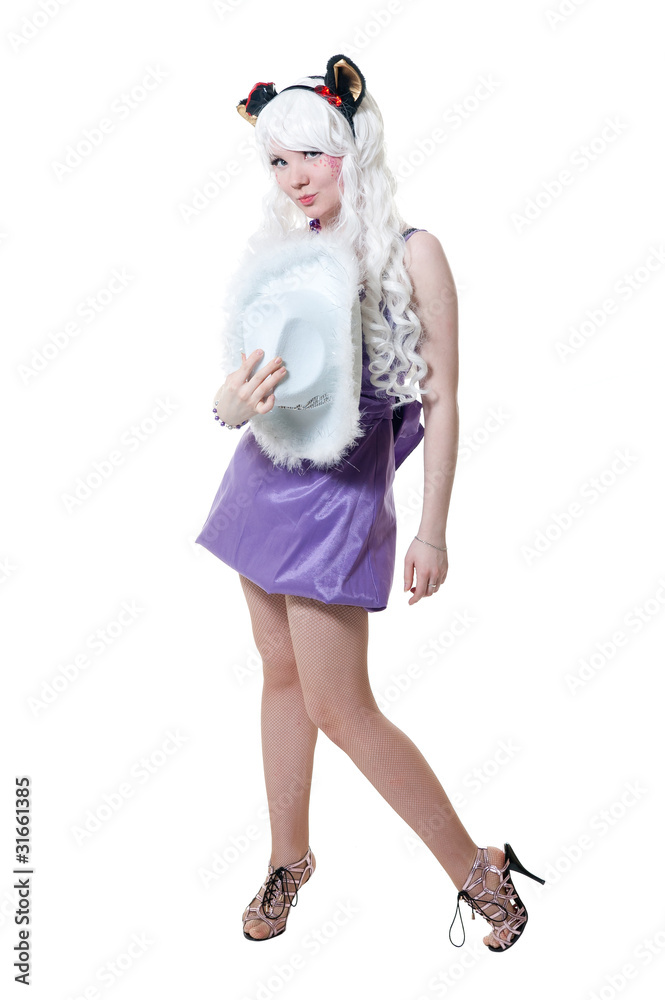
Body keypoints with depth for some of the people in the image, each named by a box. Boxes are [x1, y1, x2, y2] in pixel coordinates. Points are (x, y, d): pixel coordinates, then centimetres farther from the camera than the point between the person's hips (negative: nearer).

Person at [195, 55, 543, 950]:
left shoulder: (410, 253, -9)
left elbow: (443, 401, -8)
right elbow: (242, 385, 8)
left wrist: (433, 529, -9)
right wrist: (231, 403, -17)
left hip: (340, 493, -6)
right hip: (263, 476, 6)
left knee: (339, 707, -3)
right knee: (281, 673, 15)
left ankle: (476, 867, 15)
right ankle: (289, 857, 33)